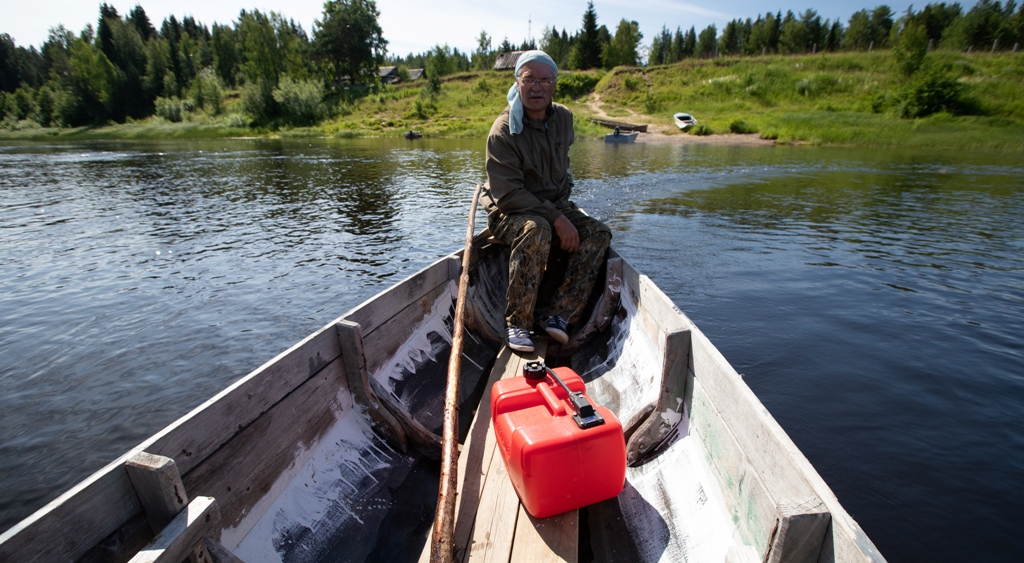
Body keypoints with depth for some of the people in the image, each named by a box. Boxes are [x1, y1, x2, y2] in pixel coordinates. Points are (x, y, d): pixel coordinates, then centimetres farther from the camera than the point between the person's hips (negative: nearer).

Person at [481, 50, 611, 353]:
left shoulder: (564, 118, 4)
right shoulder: (504, 130, -17)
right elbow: (508, 194, -23)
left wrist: (562, 207, 9)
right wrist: (556, 218, -26)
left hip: (554, 206, 6)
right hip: (508, 212, -6)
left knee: (599, 233, -16)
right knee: (537, 230, -38)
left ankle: (557, 314, -21)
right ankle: (517, 323, -27)